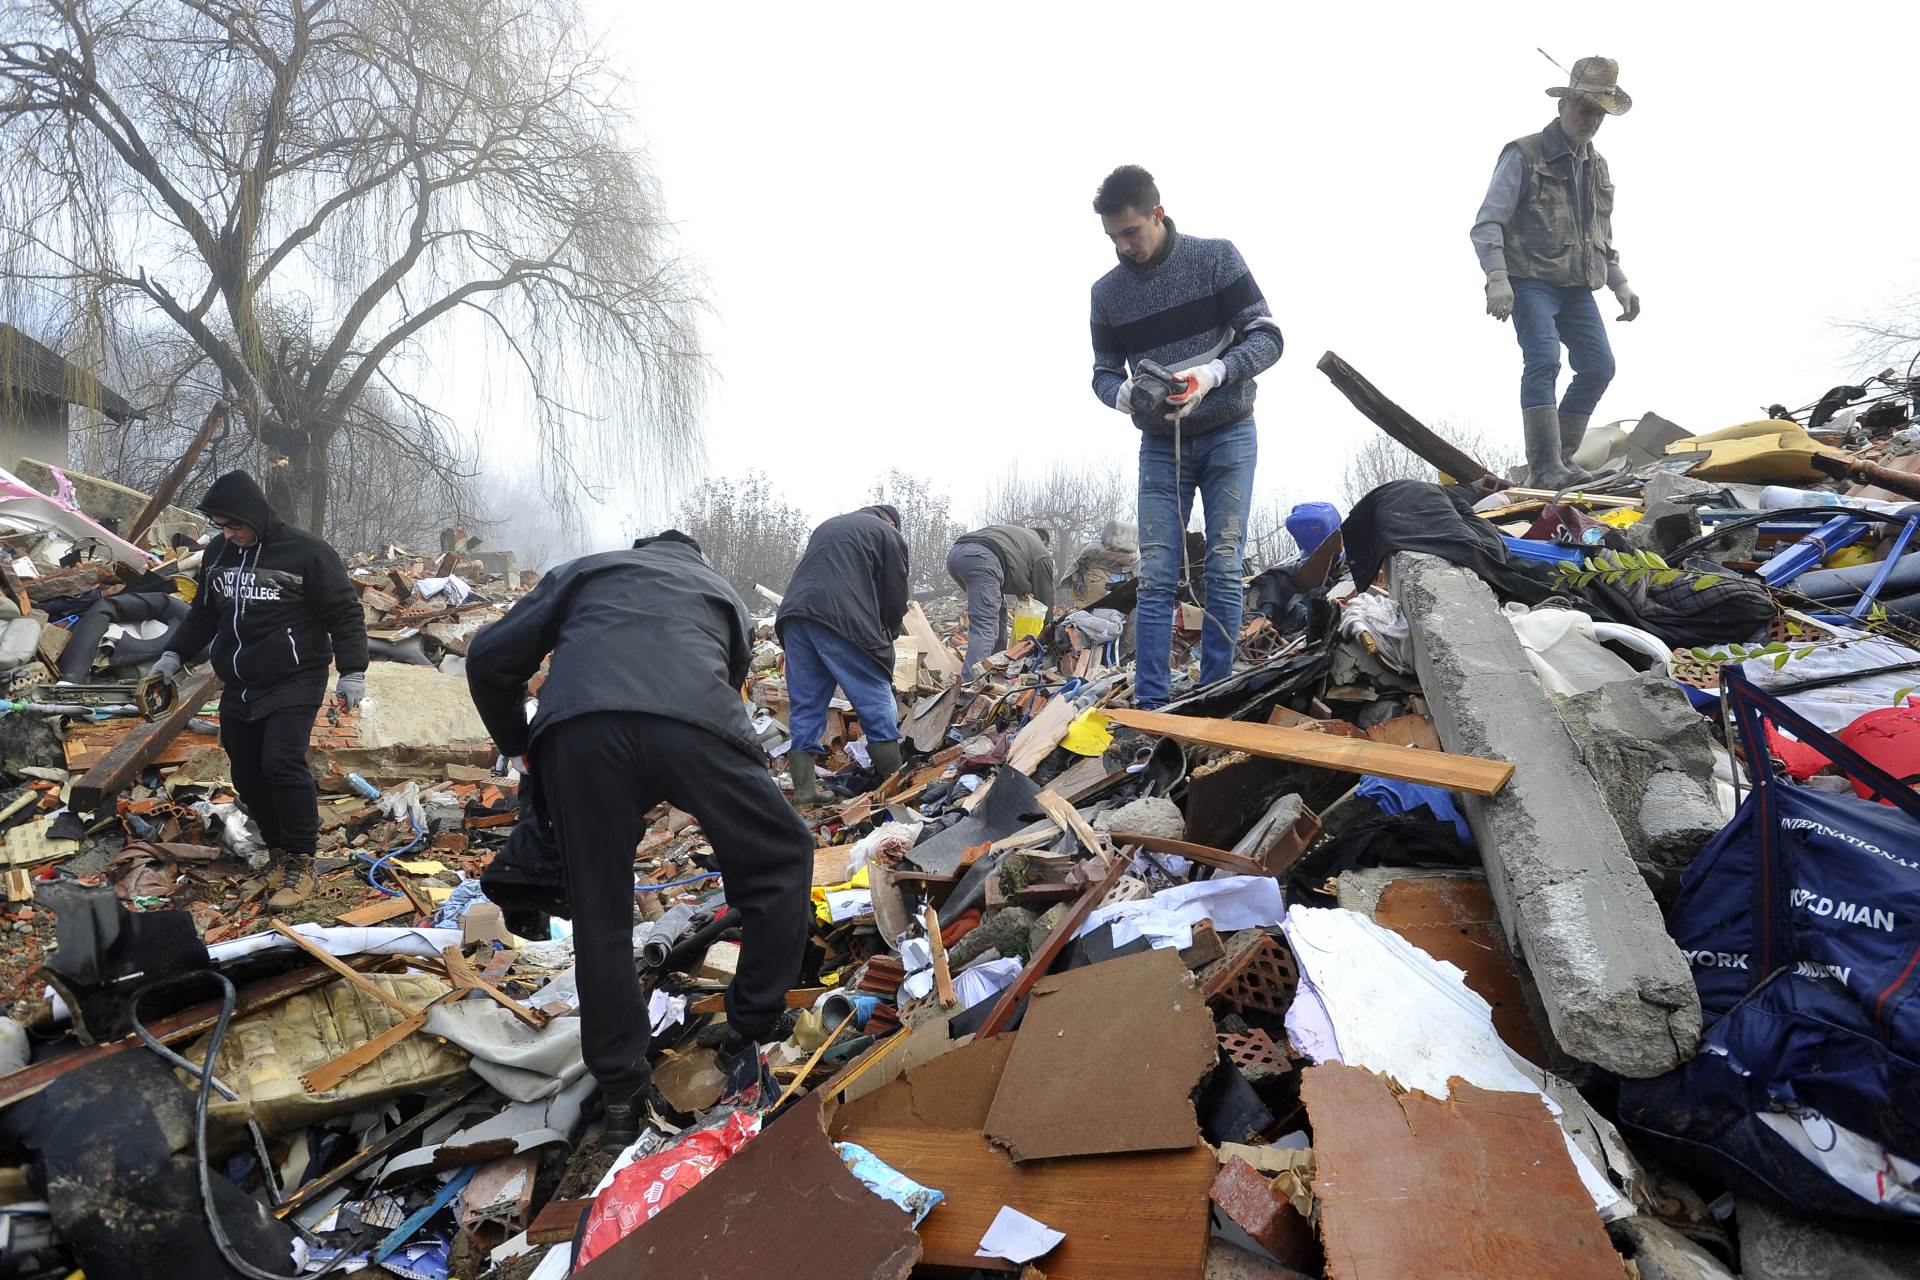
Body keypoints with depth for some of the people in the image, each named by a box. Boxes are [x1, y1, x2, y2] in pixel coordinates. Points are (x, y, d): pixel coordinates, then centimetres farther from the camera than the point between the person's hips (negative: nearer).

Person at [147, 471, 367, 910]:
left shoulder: (306, 552, -10)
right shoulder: (216, 554, 8)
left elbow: (345, 612, -7)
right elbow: (203, 614, 23)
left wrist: (352, 671, -12)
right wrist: (174, 654, 13)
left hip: (293, 683, -7)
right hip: (238, 688, 7)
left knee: (282, 764, -18)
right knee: (247, 775, 8)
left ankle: (301, 862, -7)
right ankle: (277, 851, 22)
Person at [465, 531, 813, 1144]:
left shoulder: (583, 571, 35)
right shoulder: (722, 593, 38)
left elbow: (489, 658, 25)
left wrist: (518, 747, 39)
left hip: (575, 733, 1)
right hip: (690, 726, -1)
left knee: (600, 919, 14)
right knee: (781, 858, 20)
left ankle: (622, 1095, 22)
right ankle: (746, 1037, 19)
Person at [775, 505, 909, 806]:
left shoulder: (827, 527, 33)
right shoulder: (890, 535, 15)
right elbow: (895, 598, 10)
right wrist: (884, 640, 28)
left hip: (793, 613, 6)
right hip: (842, 620, -6)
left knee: (805, 705, 12)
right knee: (877, 702, 3)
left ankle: (804, 788, 10)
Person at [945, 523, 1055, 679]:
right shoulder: (1041, 552, 24)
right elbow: (1045, 594, 25)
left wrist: (1023, 590, 29)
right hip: (981, 558, -7)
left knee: (997, 607, 26)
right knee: (985, 626, -13)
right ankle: (971, 683, -29)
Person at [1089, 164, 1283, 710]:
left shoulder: (1216, 258, -6)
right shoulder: (1107, 291, 2)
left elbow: (1267, 337, -8)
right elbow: (1103, 373, 7)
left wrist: (1211, 373, -26)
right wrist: (1126, 393, -18)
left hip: (1228, 435, -2)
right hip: (1160, 445, 2)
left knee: (1224, 570, -5)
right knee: (1156, 577, -4)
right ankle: (1151, 704, -2)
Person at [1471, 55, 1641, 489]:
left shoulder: (1597, 166, 20)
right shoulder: (1523, 155, -3)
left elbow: (1603, 236, 29)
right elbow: (1487, 224, -10)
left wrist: (1620, 283, 18)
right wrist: (1497, 280, -22)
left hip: (1577, 288, 7)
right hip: (1531, 282, -7)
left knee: (1599, 367, 0)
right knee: (1543, 362, -22)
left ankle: (1562, 458, 9)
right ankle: (1546, 468, -23)